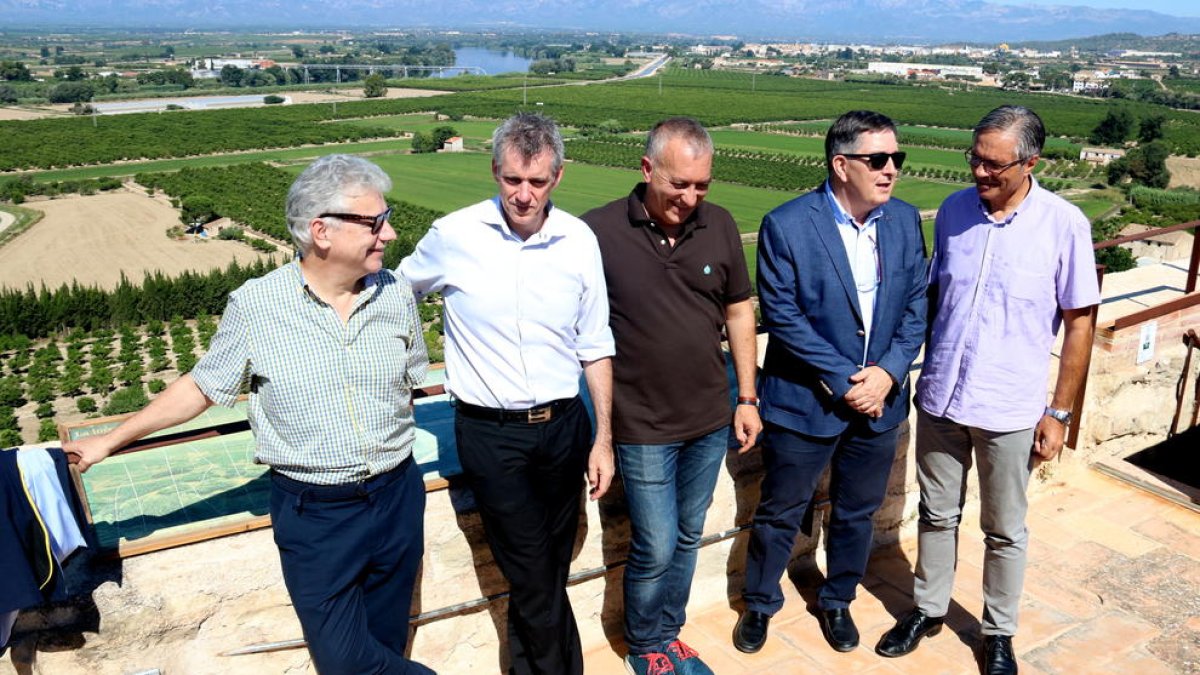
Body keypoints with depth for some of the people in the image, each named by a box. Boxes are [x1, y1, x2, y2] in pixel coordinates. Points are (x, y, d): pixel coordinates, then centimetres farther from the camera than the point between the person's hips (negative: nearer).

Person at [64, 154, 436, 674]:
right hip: (312, 514, -2)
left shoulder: (395, 294, -2)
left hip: (398, 498, 3)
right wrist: (110, 441, 10)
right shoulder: (255, 306, -10)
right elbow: (201, 386, 3)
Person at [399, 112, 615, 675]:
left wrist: (604, 438, 4)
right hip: (489, 434, -2)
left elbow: (595, 347, 5)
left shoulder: (579, 240, -2)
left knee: (545, 570, 17)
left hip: (563, 426, 3)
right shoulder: (454, 237, -9)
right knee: (535, 576, 1)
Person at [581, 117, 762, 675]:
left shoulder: (719, 225, -3)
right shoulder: (600, 230, -15)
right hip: (643, 427, -4)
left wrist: (747, 398, 7)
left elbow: (739, 311, 7)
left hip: (711, 421, 4)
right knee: (656, 548, 4)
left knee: (687, 539, 18)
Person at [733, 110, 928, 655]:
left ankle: (837, 601, 43)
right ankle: (759, 605, 36)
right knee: (781, 513, 12)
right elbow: (782, 318, -17)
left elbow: (916, 303, 2)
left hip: (880, 399, 5)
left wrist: (890, 371, -12)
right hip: (806, 402, -4)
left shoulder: (904, 219, 0)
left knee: (858, 512, 20)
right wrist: (843, 381, -18)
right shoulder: (786, 226, -15)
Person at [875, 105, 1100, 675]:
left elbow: (1080, 322, -6)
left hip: (1009, 411, -3)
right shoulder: (953, 210, -2)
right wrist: (920, 372, 6)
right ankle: (928, 609, 38)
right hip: (940, 399, 3)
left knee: (1005, 531, 14)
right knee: (937, 514, 18)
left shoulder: (1063, 224, -11)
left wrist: (1059, 412, -5)